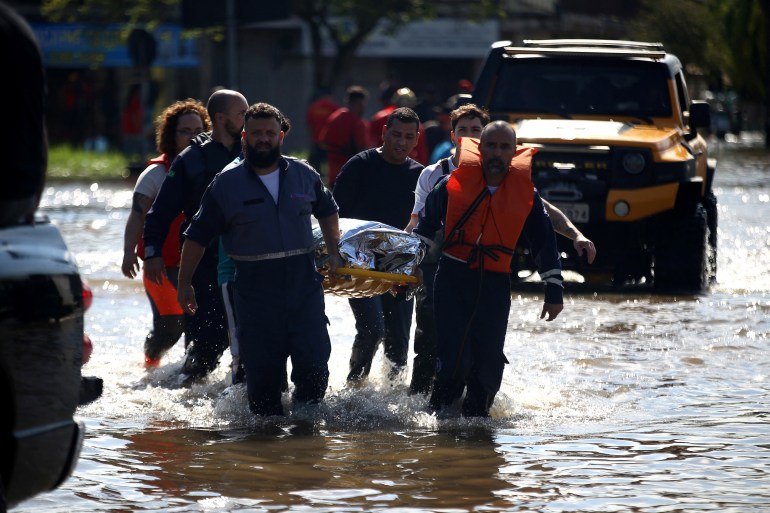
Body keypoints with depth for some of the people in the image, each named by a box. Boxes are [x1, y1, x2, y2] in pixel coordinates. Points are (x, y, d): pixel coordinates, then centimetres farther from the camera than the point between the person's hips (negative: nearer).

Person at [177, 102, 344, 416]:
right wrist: (184, 284, 6)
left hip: (304, 285, 2)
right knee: (262, 372, 0)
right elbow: (198, 236, 6)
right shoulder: (226, 183, 0)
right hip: (255, 293, -2)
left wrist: (334, 252, 18)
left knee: (314, 366, -6)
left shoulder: (304, 175, 7)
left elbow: (327, 211, 27)